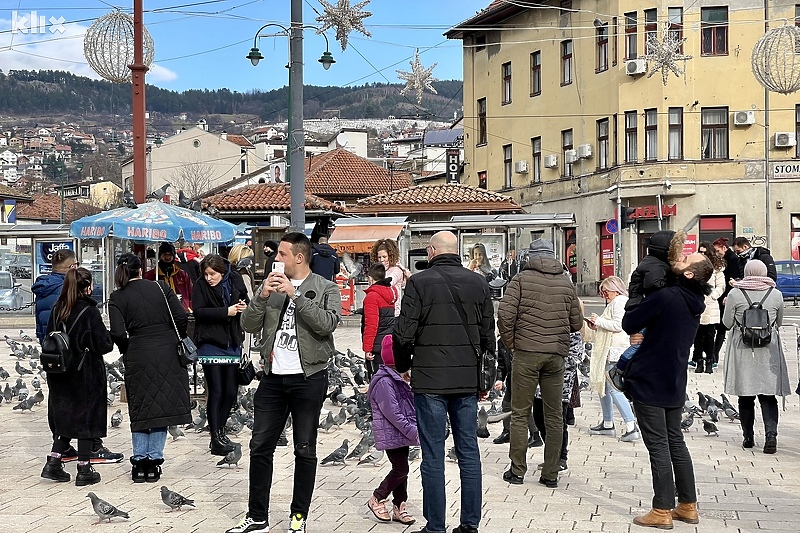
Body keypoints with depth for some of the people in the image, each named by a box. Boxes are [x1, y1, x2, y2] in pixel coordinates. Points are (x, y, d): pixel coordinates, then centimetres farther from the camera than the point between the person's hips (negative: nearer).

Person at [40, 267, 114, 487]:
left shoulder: (57, 310, 1)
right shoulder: (89, 312, -15)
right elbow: (103, 345, -14)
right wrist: (108, 336, 5)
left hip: (60, 375, 5)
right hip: (87, 375, -5)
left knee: (64, 417, 17)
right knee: (87, 419, 4)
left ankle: (53, 463, 11)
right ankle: (84, 470, 7)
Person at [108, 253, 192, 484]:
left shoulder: (117, 298, -1)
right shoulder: (161, 287, 4)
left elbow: (118, 333, -11)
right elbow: (182, 317, -2)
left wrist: (126, 351, 8)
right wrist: (176, 341, 13)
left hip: (138, 356, -1)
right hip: (168, 353, 1)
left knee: (140, 411, 11)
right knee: (163, 407, 9)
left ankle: (140, 461, 10)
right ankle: (154, 461, 9)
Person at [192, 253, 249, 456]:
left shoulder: (235, 280, 3)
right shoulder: (200, 286, -7)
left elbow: (246, 301, 16)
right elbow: (199, 311, -18)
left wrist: (244, 306, -7)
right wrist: (226, 312, -22)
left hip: (232, 344, 4)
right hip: (210, 344, -4)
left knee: (231, 392, 9)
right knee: (215, 392, -4)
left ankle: (220, 431, 25)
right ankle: (216, 439, 4)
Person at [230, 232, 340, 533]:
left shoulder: (326, 289, -2)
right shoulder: (271, 285, 10)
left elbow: (327, 324, -20)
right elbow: (249, 325, 4)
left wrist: (295, 294, -20)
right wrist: (261, 296, -12)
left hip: (308, 378, -4)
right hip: (273, 378, 4)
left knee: (305, 450, 5)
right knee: (260, 447, 5)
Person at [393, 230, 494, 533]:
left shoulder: (419, 282, -6)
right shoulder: (479, 284, 6)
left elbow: (404, 334, -7)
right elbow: (488, 335, 9)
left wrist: (403, 366, 11)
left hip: (430, 382, -4)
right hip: (468, 381, 4)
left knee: (433, 456, 1)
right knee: (469, 453, 10)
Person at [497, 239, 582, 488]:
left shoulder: (521, 279, -2)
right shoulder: (567, 283, 8)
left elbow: (505, 315, -10)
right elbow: (576, 323, 11)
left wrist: (510, 342, 4)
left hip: (526, 353, -3)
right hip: (557, 355, 3)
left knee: (520, 413, 6)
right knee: (554, 415, 9)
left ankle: (517, 470, 9)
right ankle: (551, 474, 11)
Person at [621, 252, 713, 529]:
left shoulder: (666, 297, -20)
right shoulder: (694, 304, 7)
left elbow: (629, 324, -13)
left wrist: (630, 307, 7)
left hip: (648, 381, -8)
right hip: (675, 383, 8)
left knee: (658, 446, -3)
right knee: (676, 443, 15)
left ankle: (662, 511, 1)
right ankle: (688, 506, 20)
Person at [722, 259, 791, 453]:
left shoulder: (735, 294, -7)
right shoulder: (776, 294, -1)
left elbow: (727, 323, -1)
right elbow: (779, 323, 10)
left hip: (743, 352, -1)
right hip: (769, 352, 1)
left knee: (745, 397, 9)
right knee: (768, 396, 4)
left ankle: (748, 437, 15)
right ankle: (771, 434, -12)